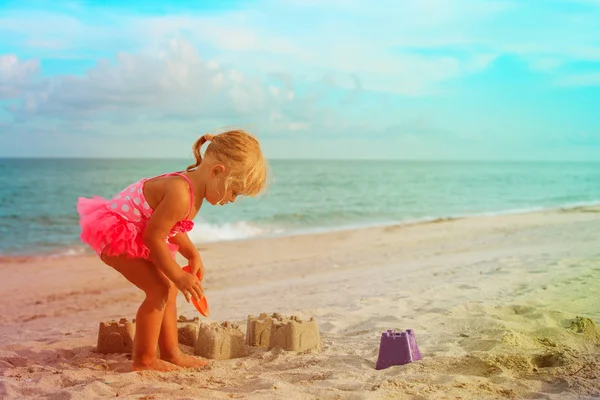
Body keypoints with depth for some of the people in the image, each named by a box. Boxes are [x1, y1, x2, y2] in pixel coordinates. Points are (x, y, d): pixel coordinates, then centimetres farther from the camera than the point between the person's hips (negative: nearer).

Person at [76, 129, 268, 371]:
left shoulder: (194, 188, 0)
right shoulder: (181, 195, -33)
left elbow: (171, 227, 13)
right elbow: (153, 237, -28)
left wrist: (193, 255, 2)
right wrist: (178, 275, -20)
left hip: (134, 232, 11)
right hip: (115, 232, -11)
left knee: (170, 289, 12)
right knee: (160, 289, -16)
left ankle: (170, 353, 20)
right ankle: (143, 360, -4)